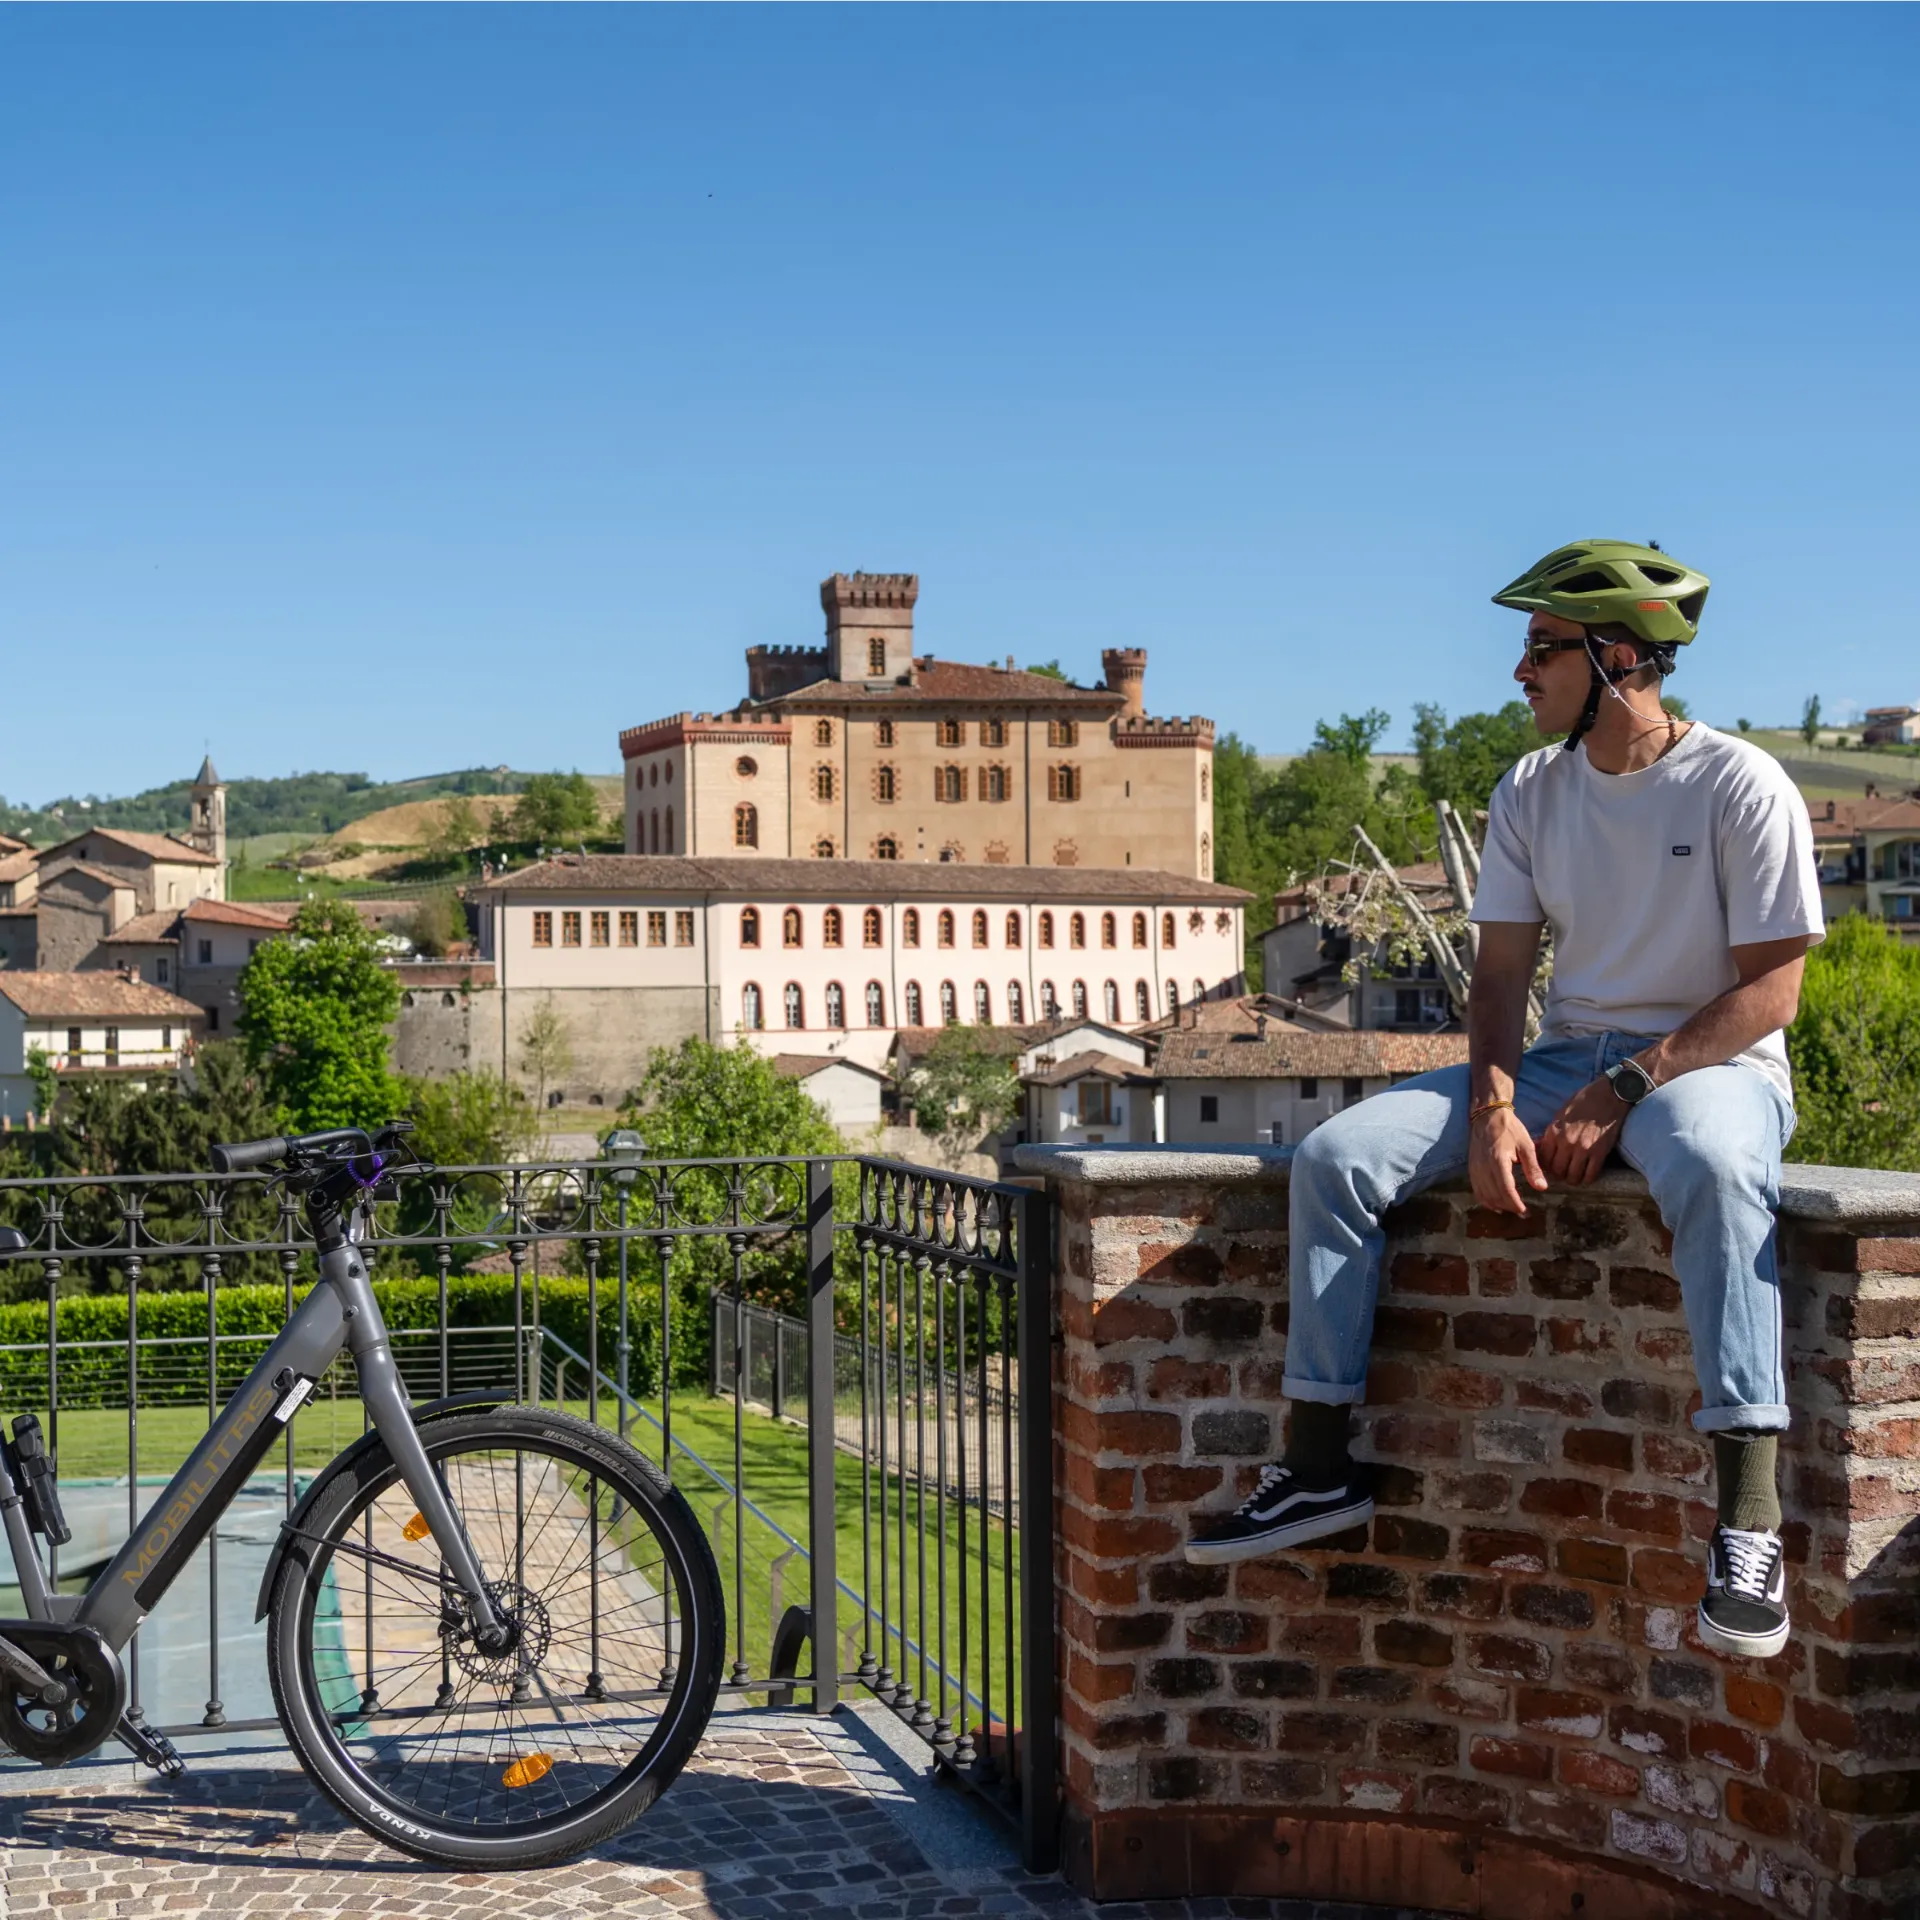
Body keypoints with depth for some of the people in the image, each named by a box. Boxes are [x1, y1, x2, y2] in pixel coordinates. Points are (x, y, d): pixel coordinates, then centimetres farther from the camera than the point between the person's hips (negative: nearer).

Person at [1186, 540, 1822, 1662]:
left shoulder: (1741, 786, -9)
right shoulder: (1532, 793, 8)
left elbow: (1769, 990, -11)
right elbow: (1502, 972, 7)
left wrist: (1620, 1093, -20)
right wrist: (1491, 1107, -13)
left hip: (1713, 1064, -5)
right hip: (1567, 1062, 6)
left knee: (1711, 1164, -44)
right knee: (1337, 1156, -13)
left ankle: (1750, 1515, -43)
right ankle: (1320, 1465, -9)